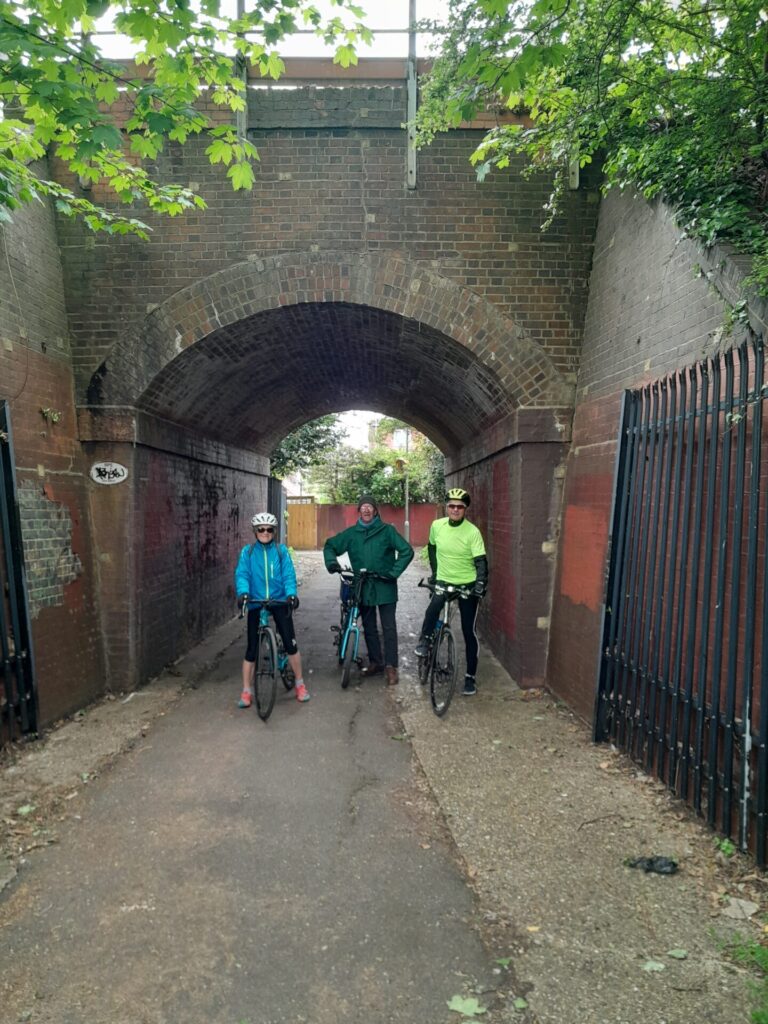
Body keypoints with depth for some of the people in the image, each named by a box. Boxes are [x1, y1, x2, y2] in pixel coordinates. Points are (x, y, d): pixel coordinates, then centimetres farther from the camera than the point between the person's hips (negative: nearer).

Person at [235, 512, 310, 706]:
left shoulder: (281, 550, 1)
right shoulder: (248, 551, 1)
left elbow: (289, 574, -7)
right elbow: (242, 574, -9)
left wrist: (291, 594, -24)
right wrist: (242, 592, -28)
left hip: (279, 601, 0)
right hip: (256, 603, 0)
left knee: (290, 644, -3)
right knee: (252, 648, 3)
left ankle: (300, 684, 17)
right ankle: (247, 691, 16)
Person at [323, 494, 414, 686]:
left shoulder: (387, 530, -4)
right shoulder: (351, 533, 5)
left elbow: (407, 551, -8)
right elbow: (330, 546, 14)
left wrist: (393, 572, -14)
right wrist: (331, 562, -5)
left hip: (384, 587, -3)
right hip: (363, 587, 4)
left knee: (389, 627, -3)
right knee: (368, 627, 13)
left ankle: (391, 666, 3)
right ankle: (375, 662, 26)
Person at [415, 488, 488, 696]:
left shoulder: (472, 532, -15)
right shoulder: (437, 526, -5)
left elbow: (481, 561, -19)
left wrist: (480, 583, -33)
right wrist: (434, 571, 14)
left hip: (467, 585, -2)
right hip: (443, 581, 2)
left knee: (468, 632, 2)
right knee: (432, 611, -29)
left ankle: (470, 677, 15)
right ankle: (424, 640, 1)